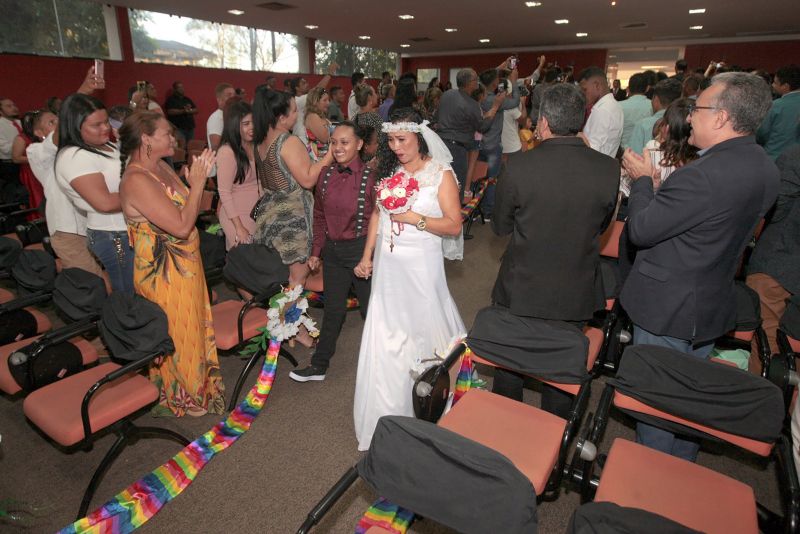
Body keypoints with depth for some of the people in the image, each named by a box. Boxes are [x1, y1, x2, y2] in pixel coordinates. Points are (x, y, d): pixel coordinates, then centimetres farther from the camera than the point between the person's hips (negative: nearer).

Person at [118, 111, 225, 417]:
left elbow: (187, 209, 9)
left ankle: (194, 383, 46)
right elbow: (181, 225, -28)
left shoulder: (161, 167, 4)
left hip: (185, 265, 9)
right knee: (176, 336, 10)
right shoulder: (137, 180, -24)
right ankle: (179, 399, 33)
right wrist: (197, 183, -21)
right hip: (164, 273, -9)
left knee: (192, 327, 23)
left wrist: (199, 178, -4)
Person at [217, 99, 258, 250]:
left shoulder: (254, 146, 1)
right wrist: (239, 227, -16)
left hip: (257, 213, 6)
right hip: (237, 216, -6)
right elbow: (224, 192, -15)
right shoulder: (227, 152, -17)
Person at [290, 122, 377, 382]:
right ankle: (319, 366, 32)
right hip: (332, 250, 5)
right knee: (333, 309, 17)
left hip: (361, 248, -5)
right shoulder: (326, 175, 2)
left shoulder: (370, 177, -14)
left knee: (370, 309, 10)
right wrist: (316, 252, 10)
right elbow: (319, 217, 11)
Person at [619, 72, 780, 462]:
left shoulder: (704, 174, -29)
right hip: (713, 307, 9)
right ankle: (682, 468, 46)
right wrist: (657, 187, 3)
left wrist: (642, 180, -8)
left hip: (668, 310, -9)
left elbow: (639, 230, -22)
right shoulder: (765, 169, 2)